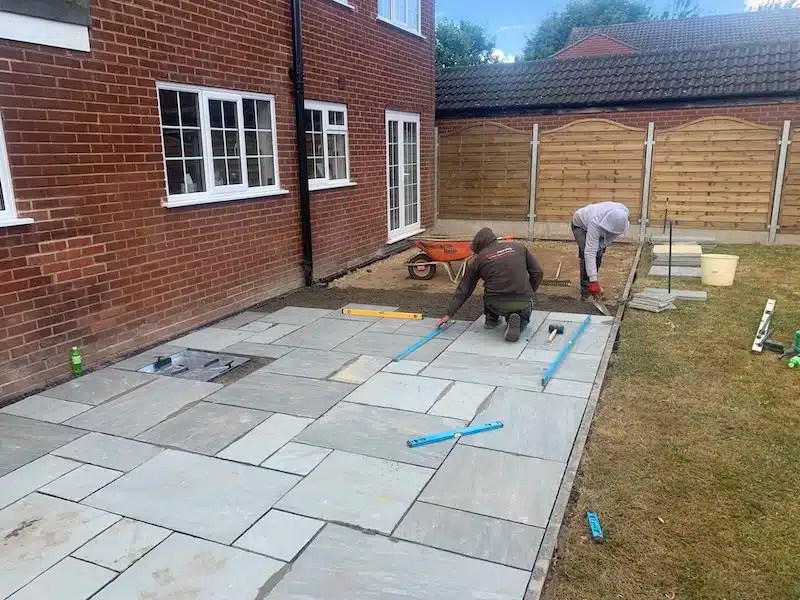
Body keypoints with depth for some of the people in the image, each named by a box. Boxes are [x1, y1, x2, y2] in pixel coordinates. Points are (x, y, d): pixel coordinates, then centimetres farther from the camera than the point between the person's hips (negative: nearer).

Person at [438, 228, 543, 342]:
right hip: (523, 302, 0)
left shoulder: (478, 259, 7)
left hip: (496, 305, 0)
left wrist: (450, 313, 19)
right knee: (524, 318, 34)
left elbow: (464, 289, 11)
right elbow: (538, 273, 8)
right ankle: (519, 323, 1)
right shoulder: (519, 247, 11)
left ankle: (491, 319, 23)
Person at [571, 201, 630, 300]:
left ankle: (592, 285, 17)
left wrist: (603, 245, -15)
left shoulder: (623, 213, -32)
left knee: (598, 255, -2)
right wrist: (593, 280, -52)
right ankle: (585, 291, -15)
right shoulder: (595, 222, -47)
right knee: (586, 255, -21)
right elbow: (590, 252, -49)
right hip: (580, 225, -6)